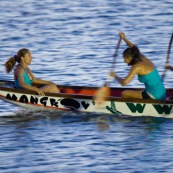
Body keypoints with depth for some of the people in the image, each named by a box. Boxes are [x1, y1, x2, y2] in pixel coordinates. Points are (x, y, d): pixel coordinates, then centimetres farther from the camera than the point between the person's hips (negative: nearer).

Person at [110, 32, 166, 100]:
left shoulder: (136, 67, -14)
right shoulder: (144, 59, 8)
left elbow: (124, 83, -20)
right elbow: (134, 49, 29)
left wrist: (115, 76, -2)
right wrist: (124, 38, 37)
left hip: (154, 96, -9)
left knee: (125, 94, -3)